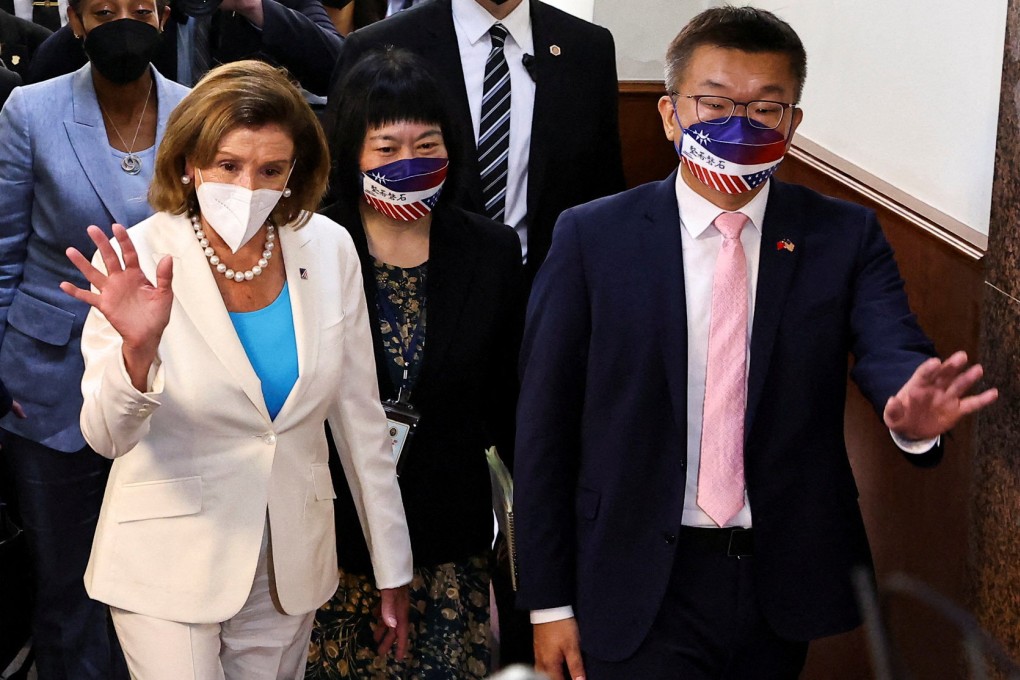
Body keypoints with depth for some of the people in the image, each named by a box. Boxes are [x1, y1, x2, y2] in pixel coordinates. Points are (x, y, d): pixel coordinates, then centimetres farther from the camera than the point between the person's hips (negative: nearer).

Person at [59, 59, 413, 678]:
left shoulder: (330, 250, -6)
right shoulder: (141, 260, -15)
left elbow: (360, 416, 3)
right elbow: (109, 436, -18)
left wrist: (393, 568, 6)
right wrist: (138, 350, -39)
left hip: (292, 568, 4)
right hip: (171, 568, -3)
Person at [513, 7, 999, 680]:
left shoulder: (846, 237, -1)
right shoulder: (592, 237, -5)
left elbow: (891, 347, -17)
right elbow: (545, 423, -4)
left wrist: (912, 409, -42)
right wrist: (550, 600, -5)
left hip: (786, 580, 2)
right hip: (640, 594, -2)